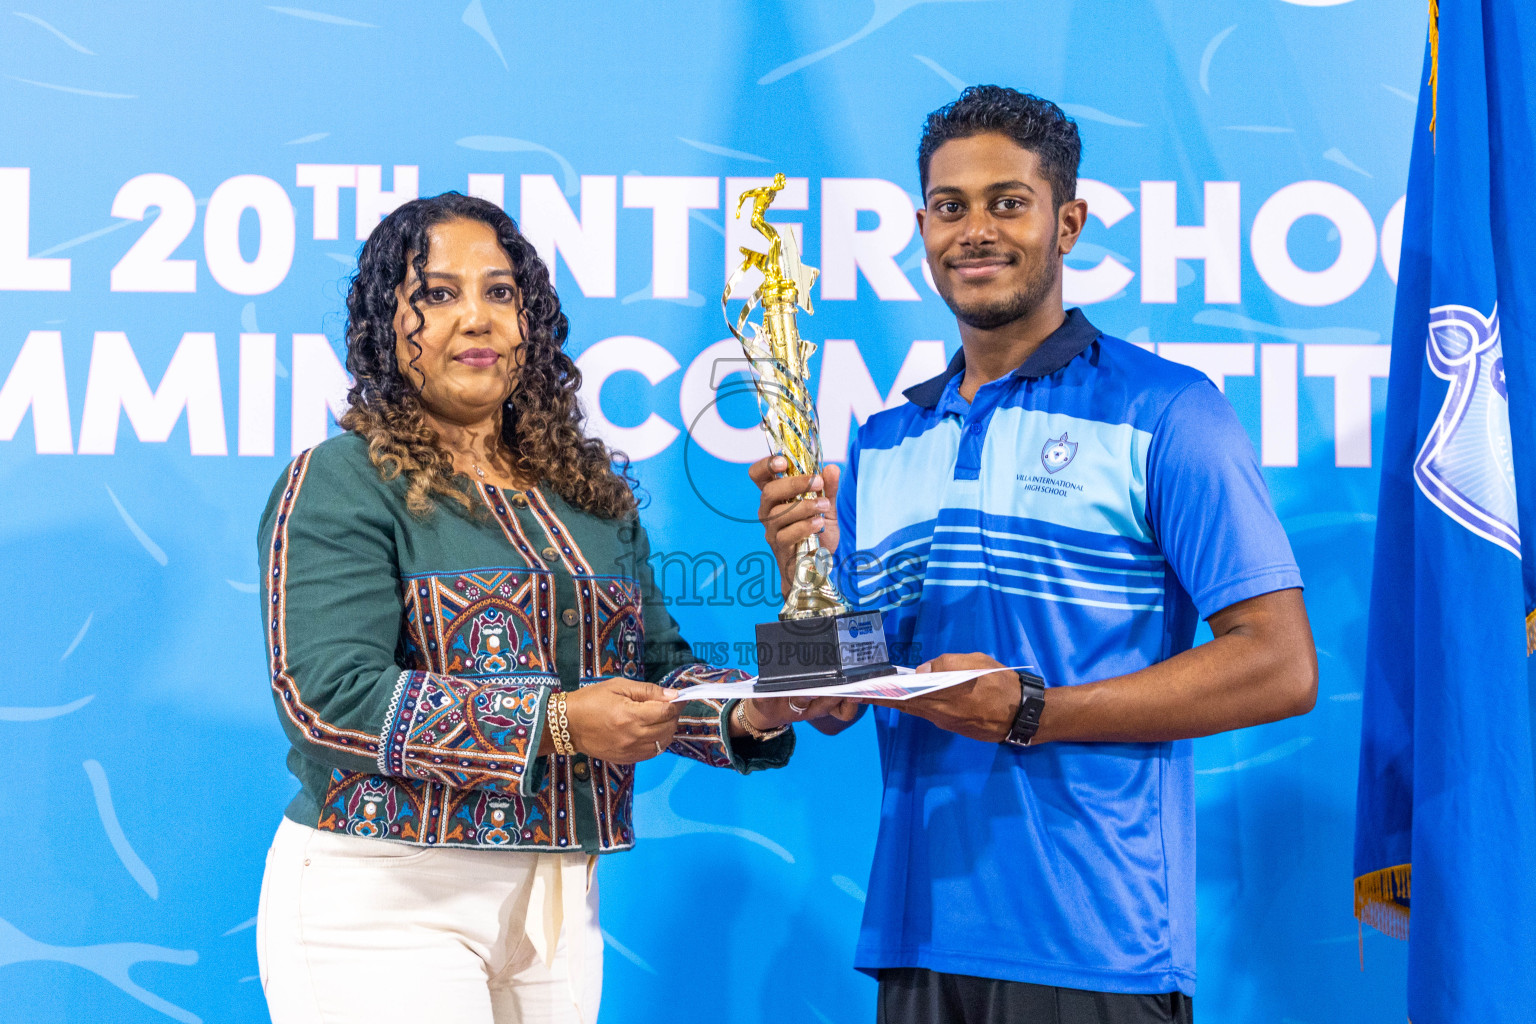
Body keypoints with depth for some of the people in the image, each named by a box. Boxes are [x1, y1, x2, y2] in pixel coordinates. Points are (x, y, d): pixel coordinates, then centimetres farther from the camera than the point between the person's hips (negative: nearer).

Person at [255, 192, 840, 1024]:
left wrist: (745, 712, -7)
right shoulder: (339, 483, -7)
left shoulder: (594, 495, 14)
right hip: (386, 901, -6)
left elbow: (659, 667, 16)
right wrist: (555, 722, -23)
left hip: (557, 905, 6)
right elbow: (330, 690, -18)